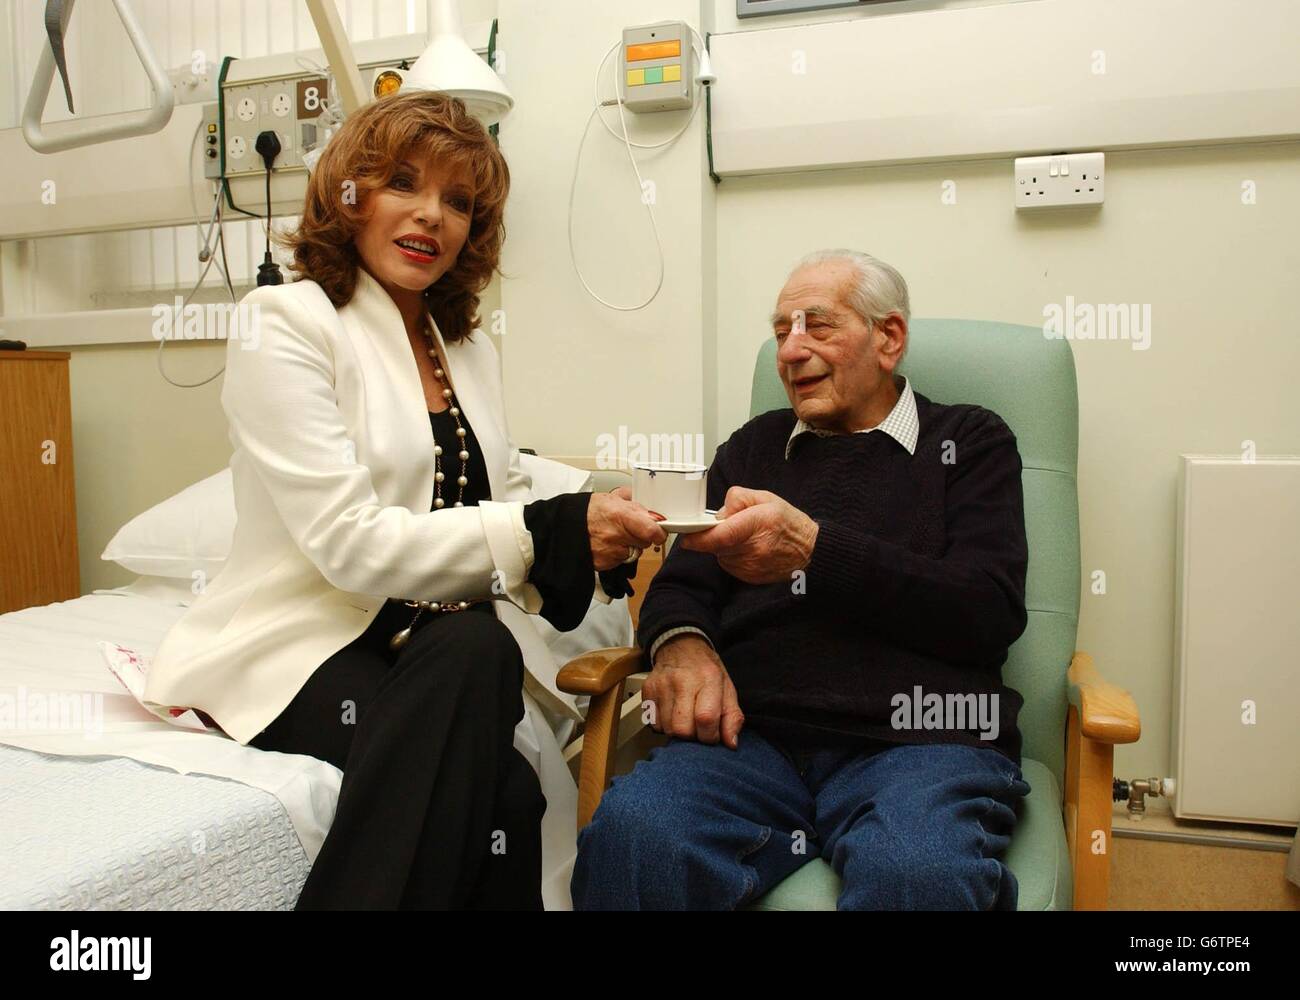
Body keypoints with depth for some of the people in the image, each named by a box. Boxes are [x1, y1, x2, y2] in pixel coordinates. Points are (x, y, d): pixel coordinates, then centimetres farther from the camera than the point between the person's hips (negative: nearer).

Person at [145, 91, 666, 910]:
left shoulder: (471, 348, 14)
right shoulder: (286, 321, -5)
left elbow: (502, 509, 10)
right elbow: (349, 544, -16)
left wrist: (593, 540, -12)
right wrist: (549, 531, -23)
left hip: (451, 656, 4)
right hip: (304, 649, -3)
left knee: (503, 799, -28)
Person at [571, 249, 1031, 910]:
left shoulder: (969, 440, 14)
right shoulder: (753, 446, 23)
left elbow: (991, 611, -1)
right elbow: (679, 587, 19)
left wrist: (815, 550, -13)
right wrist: (682, 645, -7)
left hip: (919, 738, -2)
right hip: (754, 735, 3)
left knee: (914, 873, -36)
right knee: (630, 831, -29)